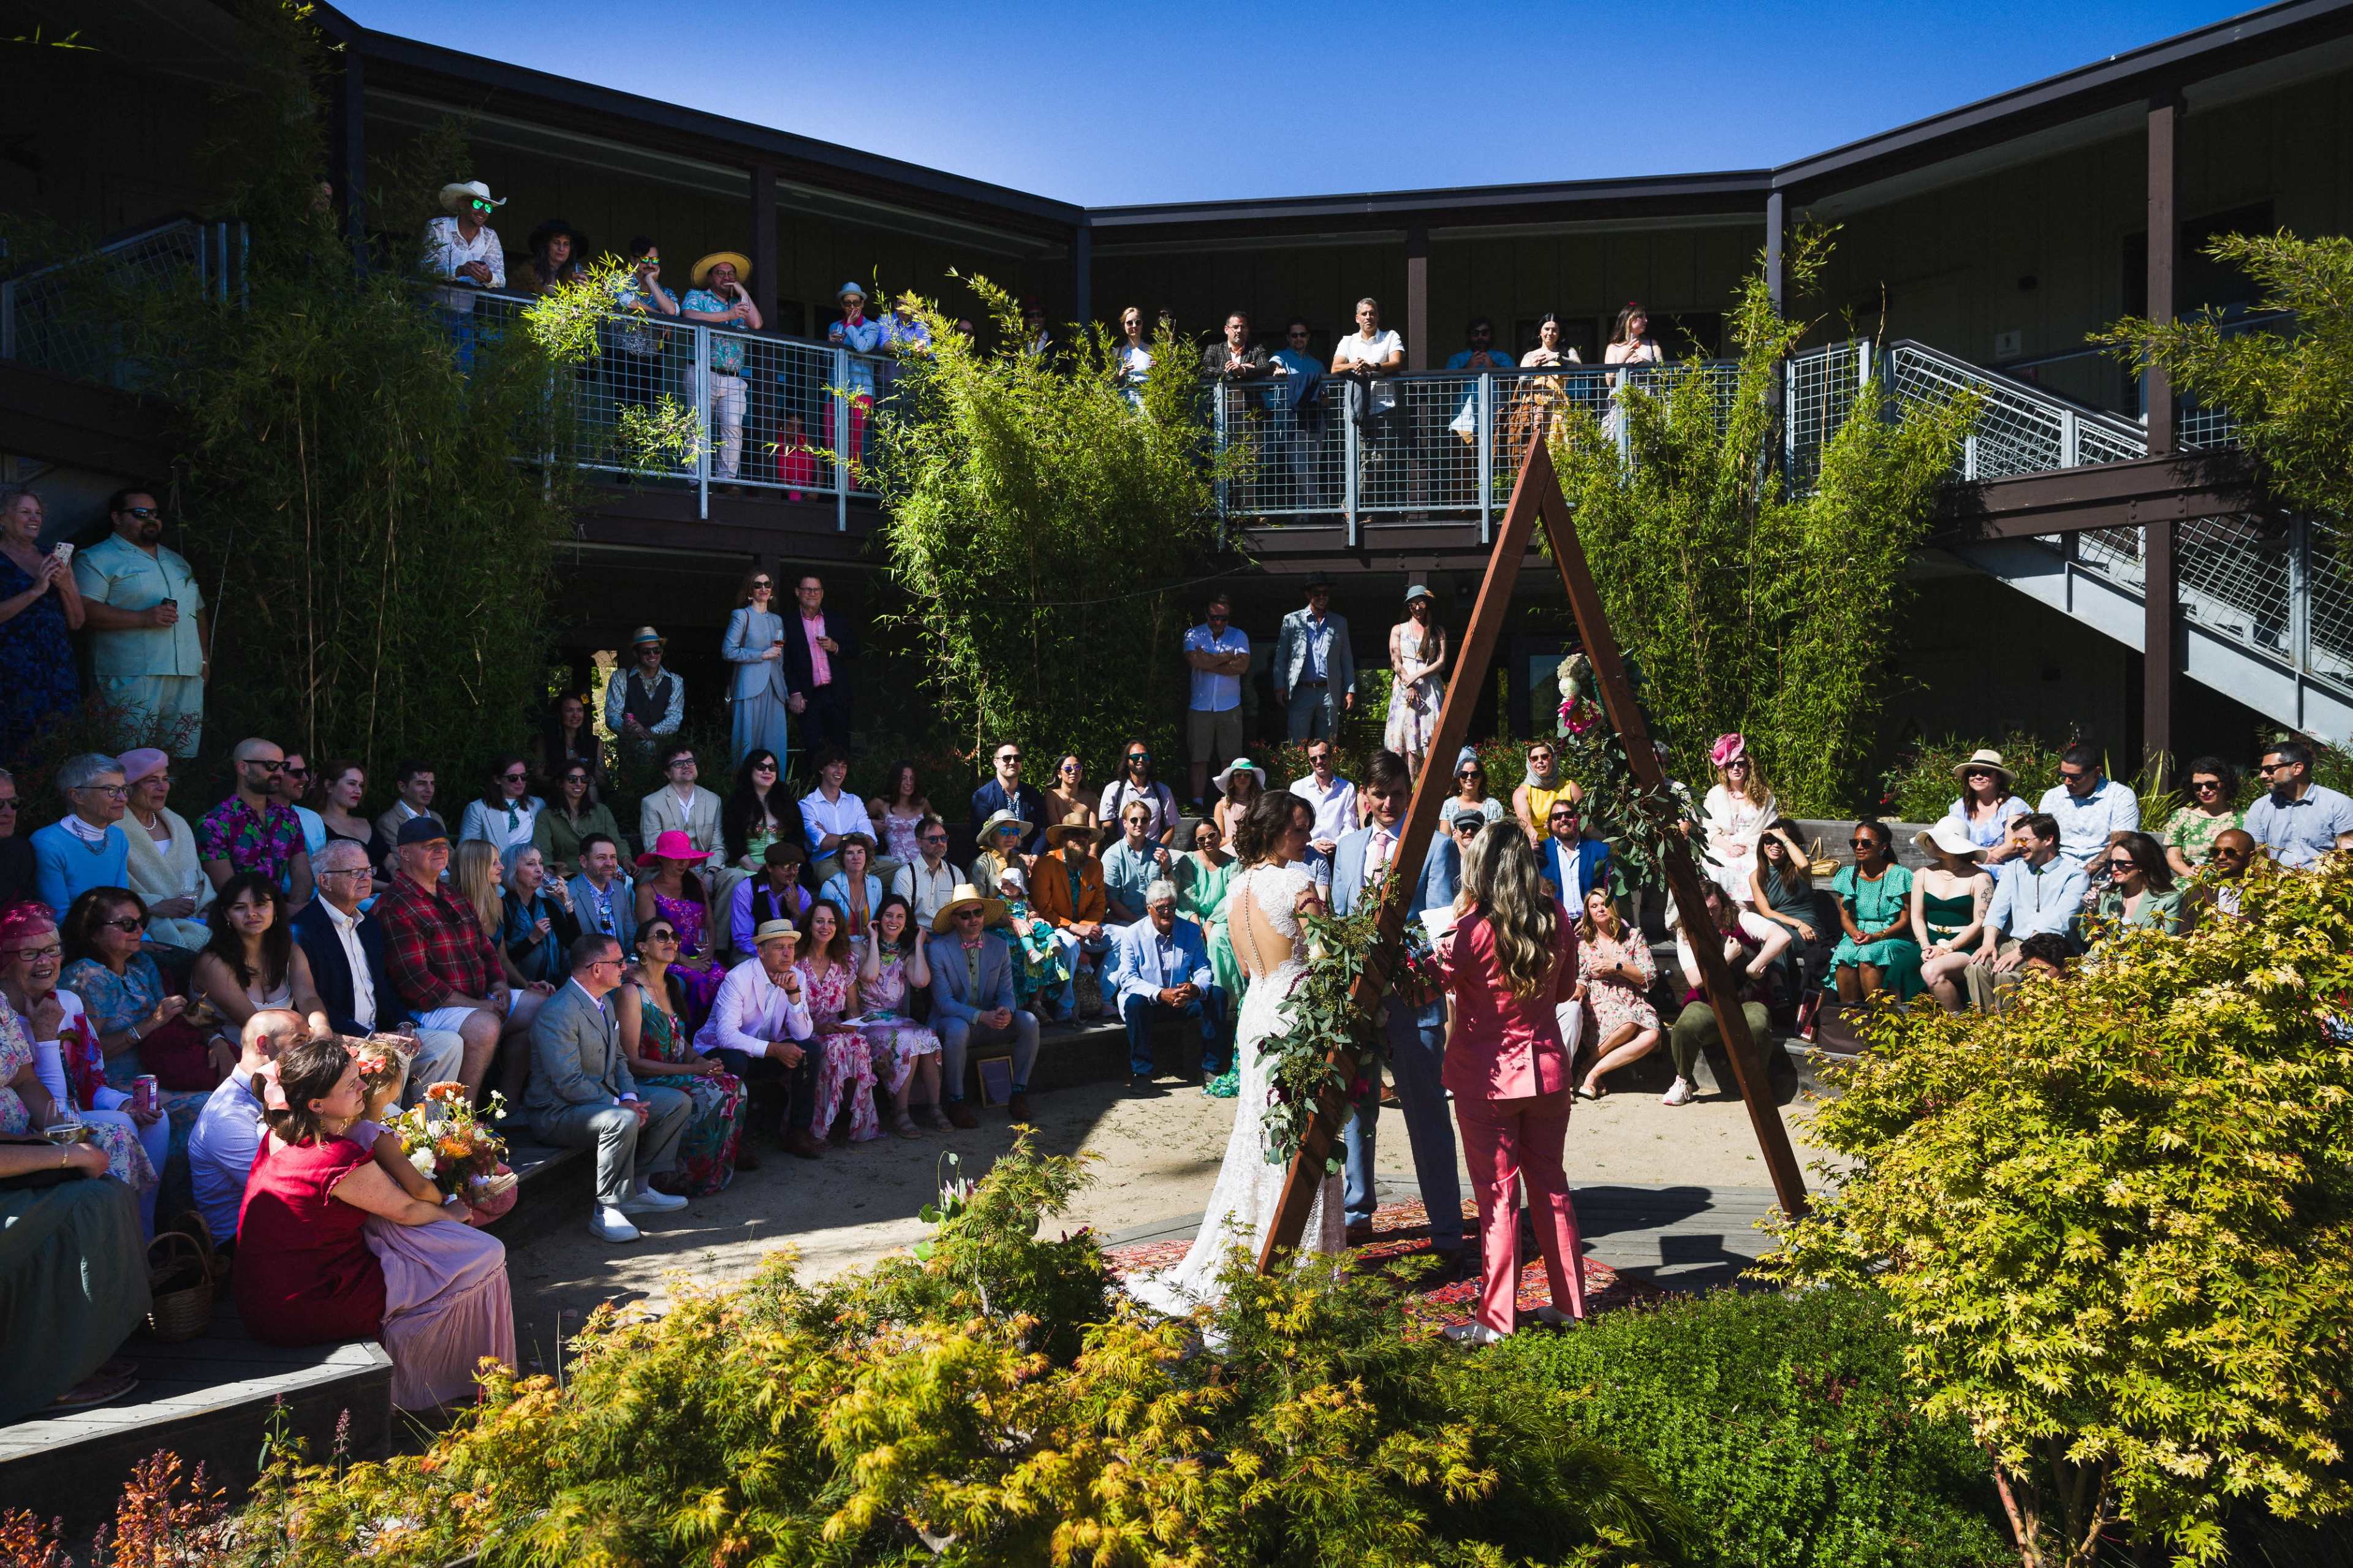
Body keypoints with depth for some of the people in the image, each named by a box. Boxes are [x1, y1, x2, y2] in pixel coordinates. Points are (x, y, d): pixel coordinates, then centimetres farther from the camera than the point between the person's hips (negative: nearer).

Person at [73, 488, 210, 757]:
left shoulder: (177, 561, 24)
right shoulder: (97, 560, 2)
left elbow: (199, 611, 28)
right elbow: (84, 611, -11)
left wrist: (204, 658, 16)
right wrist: (143, 618, -18)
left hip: (189, 675, 6)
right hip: (132, 679, -6)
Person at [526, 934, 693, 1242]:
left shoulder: (605, 1002, 10)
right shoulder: (559, 1012, -23)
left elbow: (618, 1058, 15)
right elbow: (568, 1083, -25)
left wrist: (629, 1096, -4)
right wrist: (620, 1105, -23)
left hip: (604, 1096, 10)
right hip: (558, 1112, -10)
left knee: (678, 1103, 2)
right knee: (624, 1121, -37)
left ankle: (638, 1189, 7)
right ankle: (606, 1212, -21)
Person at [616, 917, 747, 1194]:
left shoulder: (672, 985, 12)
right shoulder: (631, 991, -15)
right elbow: (632, 1062, -17)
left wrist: (699, 1059, -5)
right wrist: (692, 1069, -19)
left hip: (676, 1074, 8)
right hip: (644, 1082, -8)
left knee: (733, 1085, -14)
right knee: (712, 1094, -25)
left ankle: (731, 1153, -1)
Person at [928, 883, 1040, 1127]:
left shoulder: (999, 947, 4)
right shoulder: (938, 950, -9)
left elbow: (1006, 992, 3)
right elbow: (944, 1002, -15)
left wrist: (1005, 1011, -23)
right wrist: (982, 1016, -29)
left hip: (990, 1023, 4)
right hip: (953, 1022, -4)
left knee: (1029, 1021, -21)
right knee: (958, 1029, -38)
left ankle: (1019, 1094, -9)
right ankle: (956, 1102, -20)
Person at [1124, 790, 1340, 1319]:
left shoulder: (1237, 888, 8)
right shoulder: (1296, 884, -15)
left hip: (1256, 1010, 7)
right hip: (1295, 1014, -7)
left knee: (1255, 1137, 15)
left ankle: (1229, 1257, 23)